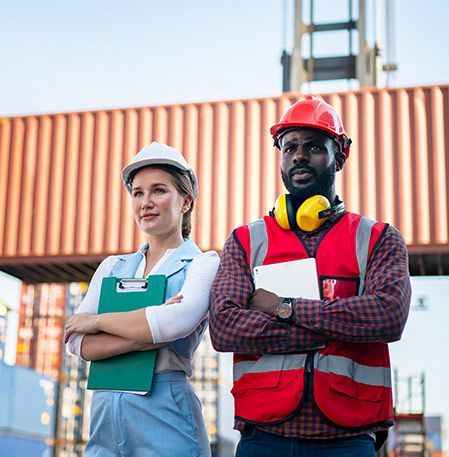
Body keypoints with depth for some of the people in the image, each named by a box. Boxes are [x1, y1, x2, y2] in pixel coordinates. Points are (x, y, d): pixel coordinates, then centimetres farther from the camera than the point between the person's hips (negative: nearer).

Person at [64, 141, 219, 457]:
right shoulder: (113, 267, 12)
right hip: (105, 412, 4)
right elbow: (77, 342, 0)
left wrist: (98, 320, -8)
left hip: (165, 416, -4)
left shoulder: (203, 263, -1)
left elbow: (178, 322, -21)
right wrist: (145, 337, -16)